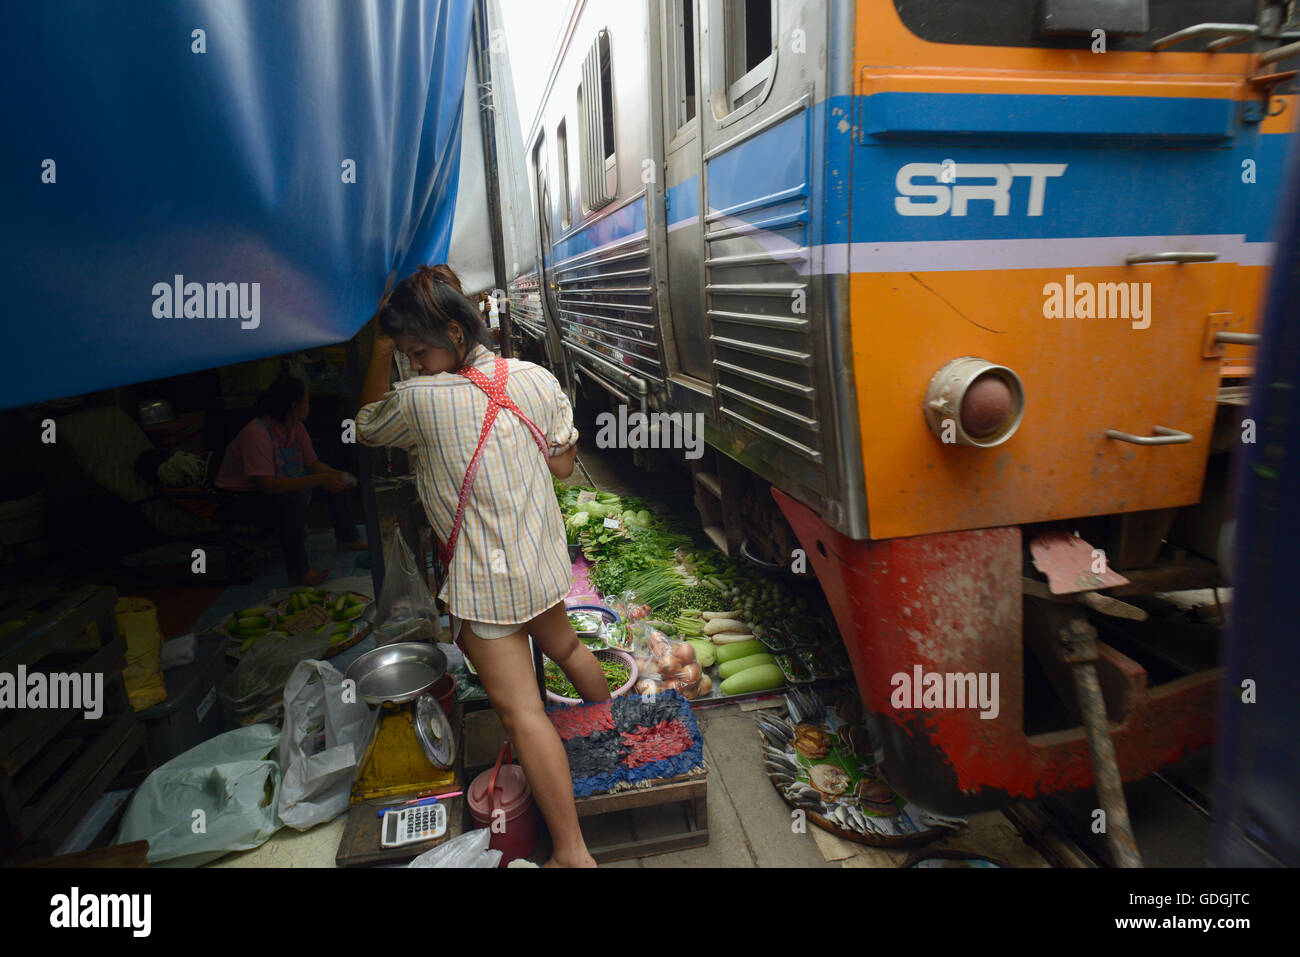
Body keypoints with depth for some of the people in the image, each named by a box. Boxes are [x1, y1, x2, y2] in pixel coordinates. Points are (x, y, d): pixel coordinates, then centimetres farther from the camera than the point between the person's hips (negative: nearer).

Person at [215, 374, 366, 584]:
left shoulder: (296, 427, -6)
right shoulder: (256, 434, -31)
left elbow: (313, 463, 4)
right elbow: (267, 486, -38)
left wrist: (338, 475, -16)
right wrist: (319, 480, -42)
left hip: (276, 484, 9)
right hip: (240, 499, -9)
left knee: (335, 482, 3)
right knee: (294, 501, -36)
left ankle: (347, 539, 18)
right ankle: (299, 573, -27)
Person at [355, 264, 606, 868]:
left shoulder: (420, 400, -20)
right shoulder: (537, 378, -5)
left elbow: (365, 429, 3)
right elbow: (563, 464, 4)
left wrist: (381, 348, 3)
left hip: (484, 579, -6)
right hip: (544, 558, 7)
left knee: (521, 710, -1)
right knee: (565, 648, 31)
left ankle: (573, 851, 6)